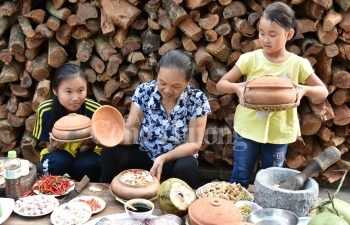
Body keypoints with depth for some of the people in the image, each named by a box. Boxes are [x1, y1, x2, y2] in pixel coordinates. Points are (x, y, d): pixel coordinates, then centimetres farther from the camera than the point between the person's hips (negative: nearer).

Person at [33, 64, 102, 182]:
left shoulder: (95, 110, -22)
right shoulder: (45, 110, -20)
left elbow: (86, 149, -12)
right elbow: (50, 148, -11)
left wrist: (89, 144, -36)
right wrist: (54, 145, -34)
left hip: (85, 154, 0)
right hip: (60, 154, 0)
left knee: (86, 165, -32)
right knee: (58, 162, -32)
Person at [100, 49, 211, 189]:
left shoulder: (197, 100, -14)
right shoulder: (144, 91, -10)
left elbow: (194, 144, -13)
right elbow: (131, 131, -10)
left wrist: (164, 158, -27)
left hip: (176, 159, -1)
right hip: (144, 154, 2)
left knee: (187, 167, -34)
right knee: (110, 152, -23)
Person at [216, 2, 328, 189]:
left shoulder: (298, 64, -7)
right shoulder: (250, 59, -9)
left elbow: (323, 91, -1)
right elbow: (221, 84, -7)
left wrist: (304, 89, -23)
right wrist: (237, 87, -29)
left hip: (279, 133, 1)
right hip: (248, 129, 0)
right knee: (239, 179, 12)